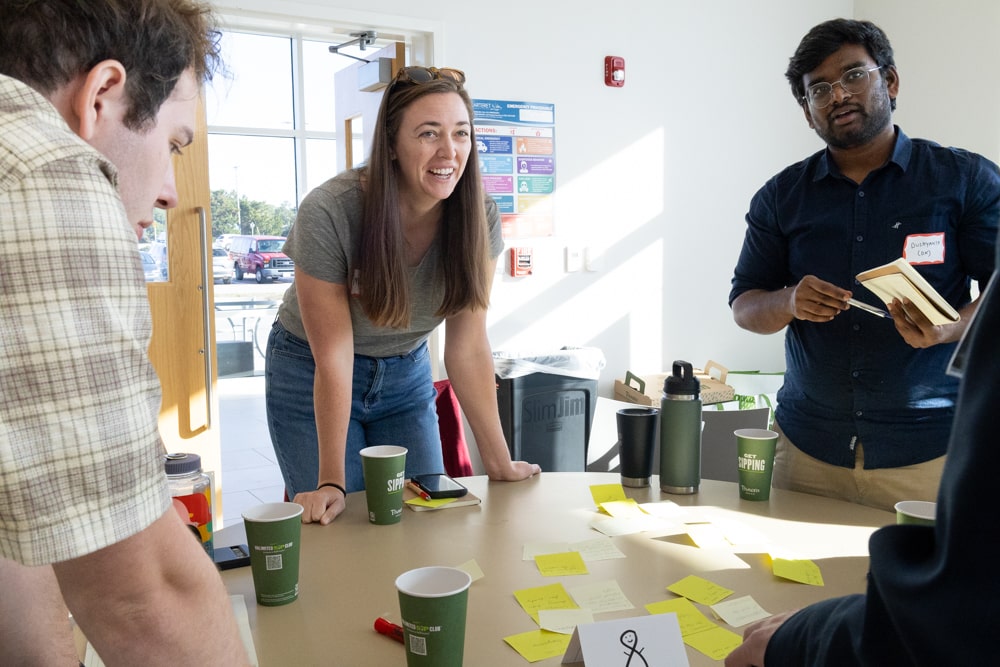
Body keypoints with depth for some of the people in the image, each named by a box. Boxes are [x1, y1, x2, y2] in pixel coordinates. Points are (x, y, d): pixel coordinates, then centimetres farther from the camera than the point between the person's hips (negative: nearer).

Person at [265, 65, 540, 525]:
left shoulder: (479, 219, -18)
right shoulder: (328, 213, -28)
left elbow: (468, 347, -13)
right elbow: (333, 356, -24)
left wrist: (499, 463, -13)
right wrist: (332, 482, -21)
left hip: (406, 375, 3)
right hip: (312, 376, -3)